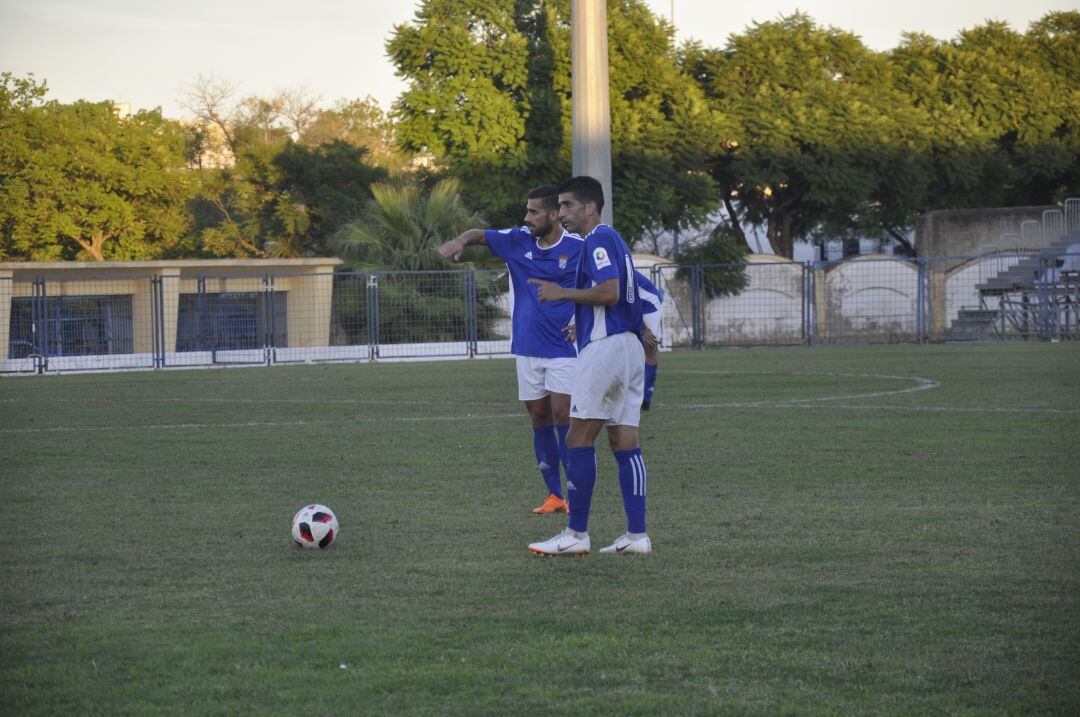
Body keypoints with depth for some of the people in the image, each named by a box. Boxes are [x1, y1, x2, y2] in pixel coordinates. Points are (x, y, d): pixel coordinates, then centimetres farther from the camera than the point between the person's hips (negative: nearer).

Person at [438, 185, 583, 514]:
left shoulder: (577, 249, -8)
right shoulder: (519, 241, 4)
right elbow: (480, 234, 11)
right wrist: (461, 241, -12)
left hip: (563, 349, -5)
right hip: (527, 350, 5)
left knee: (562, 419, -11)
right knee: (540, 420, 6)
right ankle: (554, 495, 12)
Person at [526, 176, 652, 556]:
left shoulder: (599, 240, -10)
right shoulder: (613, 240, 21)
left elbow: (609, 292, -21)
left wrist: (562, 293, -13)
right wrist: (583, 322, 29)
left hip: (605, 346, -10)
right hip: (629, 347, 10)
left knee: (579, 440, -7)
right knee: (625, 443, 6)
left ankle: (576, 533, -8)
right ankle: (637, 535, 2)